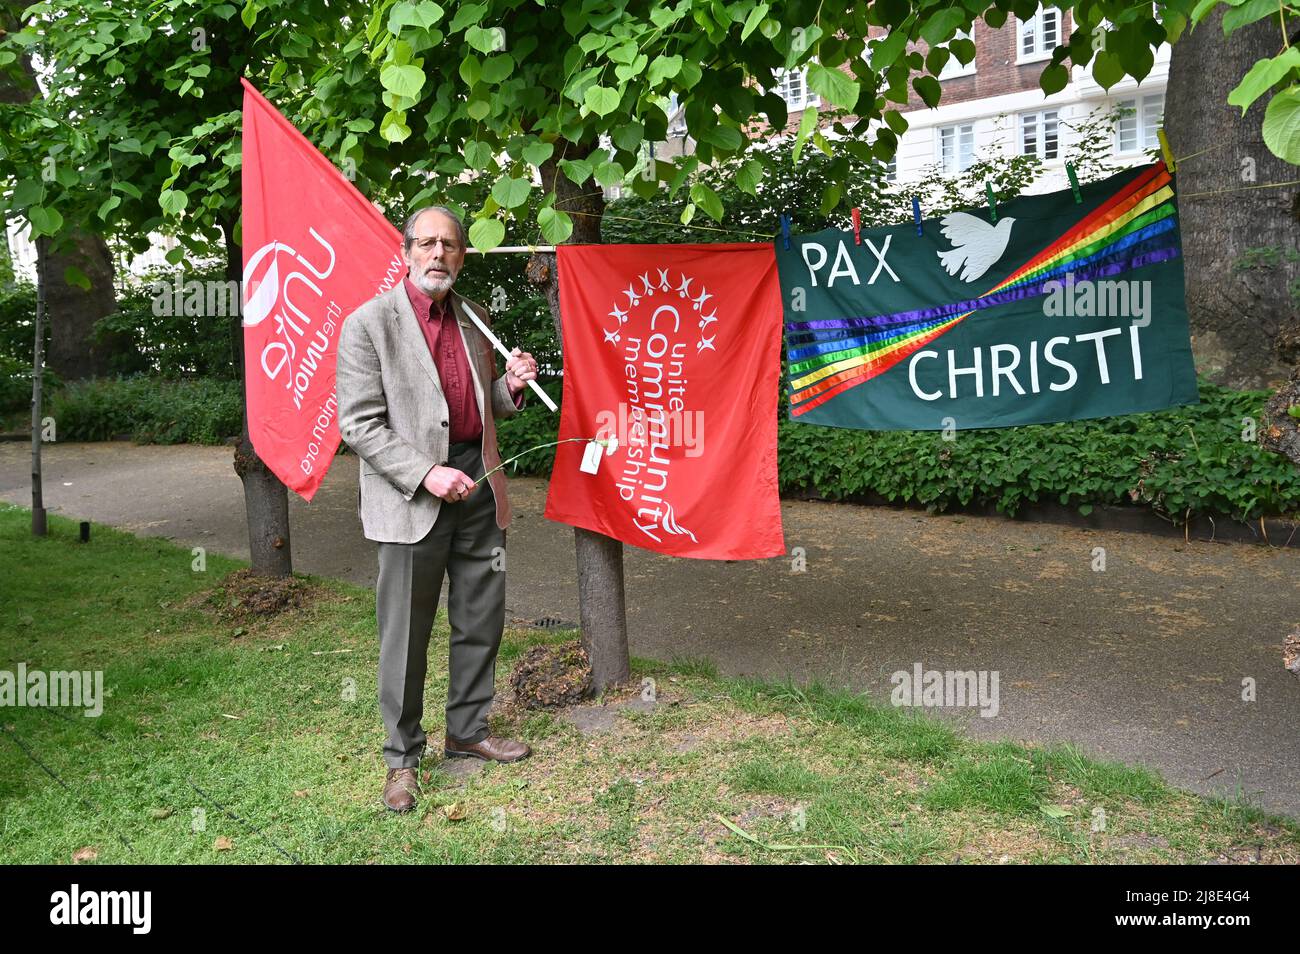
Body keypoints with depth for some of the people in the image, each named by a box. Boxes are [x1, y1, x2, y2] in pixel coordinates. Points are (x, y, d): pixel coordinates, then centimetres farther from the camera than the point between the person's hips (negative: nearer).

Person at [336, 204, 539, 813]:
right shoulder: (369, 323, -7)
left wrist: (510, 387, -1)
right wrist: (427, 474, -21)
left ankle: (468, 732, 33)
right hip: (411, 497, -6)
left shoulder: (474, 319, 11)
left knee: (481, 623, 15)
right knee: (406, 636, 4)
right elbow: (359, 426, -11)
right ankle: (402, 756, 21)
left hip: (478, 489, 6)